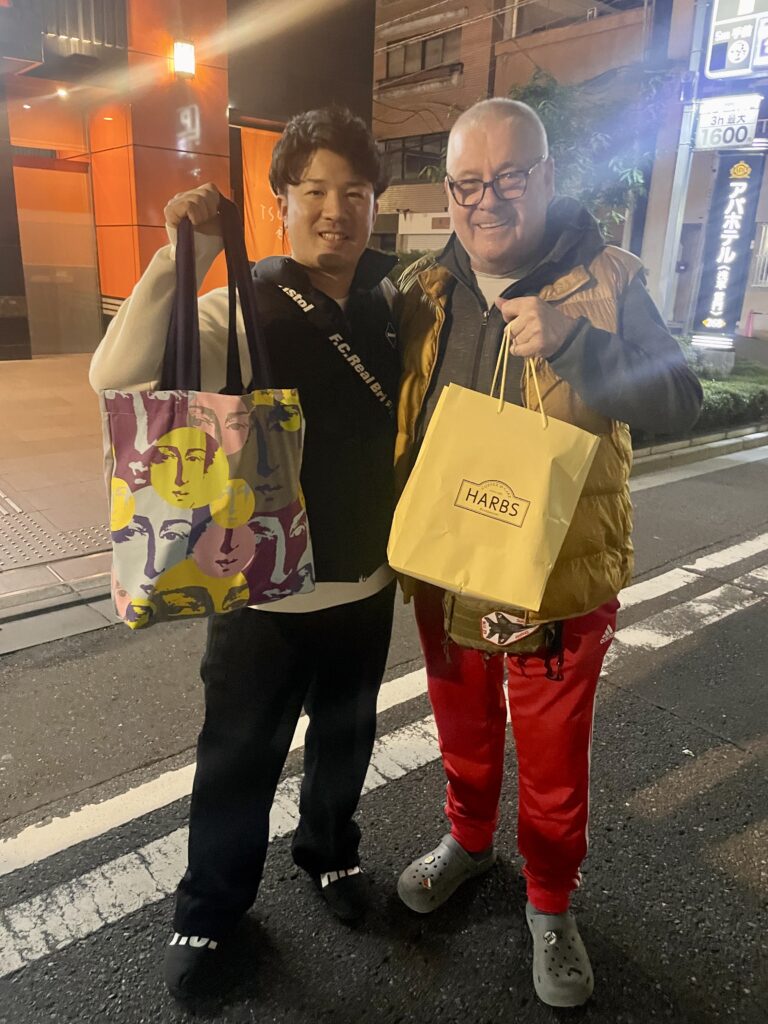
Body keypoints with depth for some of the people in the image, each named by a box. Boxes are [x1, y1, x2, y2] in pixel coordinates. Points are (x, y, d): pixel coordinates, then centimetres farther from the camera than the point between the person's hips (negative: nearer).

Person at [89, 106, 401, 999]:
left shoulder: (395, 303, 0)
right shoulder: (241, 309, -13)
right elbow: (117, 376, -27)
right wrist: (184, 255, -32)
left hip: (367, 580, 4)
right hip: (264, 585, -3)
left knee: (346, 736, 24)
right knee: (239, 758, 14)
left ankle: (330, 849, 53)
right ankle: (210, 907, 41)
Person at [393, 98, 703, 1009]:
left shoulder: (604, 282, -8)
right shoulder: (423, 291, 1)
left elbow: (678, 404, -17)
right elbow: (387, 414, 9)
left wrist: (570, 344, -32)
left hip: (558, 579, -3)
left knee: (553, 765, 15)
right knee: (464, 732, 24)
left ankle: (551, 904, 41)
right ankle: (468, 840, 53)